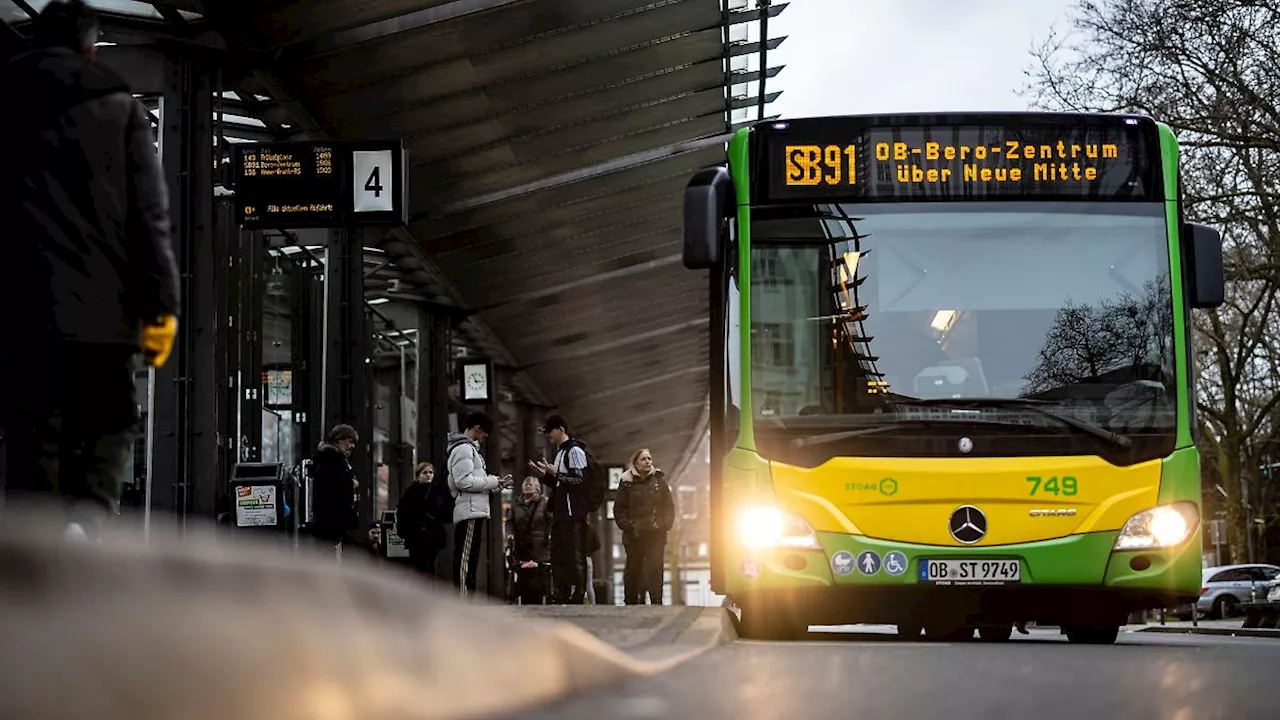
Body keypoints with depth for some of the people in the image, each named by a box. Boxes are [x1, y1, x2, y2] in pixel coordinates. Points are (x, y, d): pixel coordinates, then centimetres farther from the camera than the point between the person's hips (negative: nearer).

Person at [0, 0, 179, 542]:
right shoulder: (120, 108, 6)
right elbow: (149, 216, -1)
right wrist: (160, 308, -1)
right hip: (100, 306, -1)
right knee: (109, 426, 9)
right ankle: (84, 522, -17)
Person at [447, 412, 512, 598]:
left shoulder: (470, 448, 24)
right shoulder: (463, 448, -8)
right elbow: (464, 481, -18)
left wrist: (496, 484, 12)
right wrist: (494, 481, -10)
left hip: (475, 511, 11)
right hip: (470, 512, -11)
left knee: (469, 560, 10)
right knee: (465, 559, -12)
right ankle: (463, 602, -16)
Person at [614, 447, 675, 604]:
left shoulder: (659, 481, 9)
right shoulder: (627, 483, 4)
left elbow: (669, 507, 11)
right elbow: (619, 509, 3)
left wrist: (664, 525, -2)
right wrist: (628, 526, -8)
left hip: (656, 535, 1)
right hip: (634, 537, -1)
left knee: (655, 569, -9)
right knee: (633, 570, 2)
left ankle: (657, 603, -8)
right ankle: (631, 602, 9)